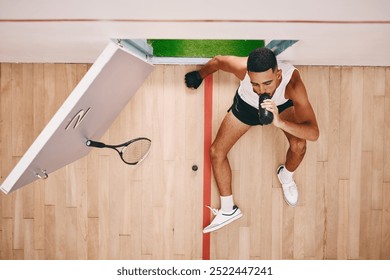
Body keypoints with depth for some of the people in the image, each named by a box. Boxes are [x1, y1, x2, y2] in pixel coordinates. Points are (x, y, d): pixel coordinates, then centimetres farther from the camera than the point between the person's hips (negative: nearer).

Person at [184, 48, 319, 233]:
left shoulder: (292, 82, -43)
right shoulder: (242, 67, -39)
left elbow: (314, 133, -47)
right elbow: (217, 61, -15)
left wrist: (280, 122, -64)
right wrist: (199, 75, 3)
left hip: (282, 106, -1)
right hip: (246, 106, 2)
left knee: (299, 145, -28)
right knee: (216, 151, -5)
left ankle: (286, 175, 12)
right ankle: (228, 210, 14)